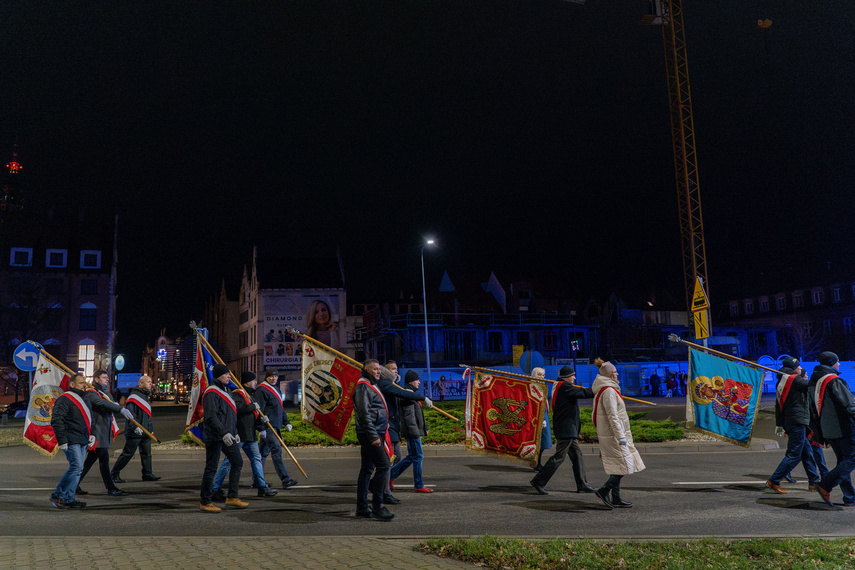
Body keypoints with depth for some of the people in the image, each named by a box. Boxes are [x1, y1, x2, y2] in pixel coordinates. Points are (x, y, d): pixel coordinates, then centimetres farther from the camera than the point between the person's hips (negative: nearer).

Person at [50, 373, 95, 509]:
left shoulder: (84, 399, 20)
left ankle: (69, 499, 13)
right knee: (76, 466, -14)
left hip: (82, 441, 9)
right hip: (71, 441, -9)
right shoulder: (65, 399, -9)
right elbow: (56, 420, -15)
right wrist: (61, 440, -18)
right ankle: (57, 495, -2)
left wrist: (91, 434, 17)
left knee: (78, 469, 8)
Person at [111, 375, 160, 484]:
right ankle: (114, 474, 7)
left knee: (146, 453, 8)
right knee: (128, 453, -3)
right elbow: (130, 413, -19)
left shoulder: (146, 395, 19)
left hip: (145, 431, 9)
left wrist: (150, 428, 25)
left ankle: (147, 474, 13)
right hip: (135, 433, -9)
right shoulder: (134, 395, -11)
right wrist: (135, 426, -26)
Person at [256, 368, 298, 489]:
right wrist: (262, 428, -21)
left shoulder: (275, 389, 20)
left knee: (264, 452, 13)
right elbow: (259, 410, -16)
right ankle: (285, 480, -18)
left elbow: (281, 408, 28)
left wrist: (286, 422, 22)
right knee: (276, 450, -14)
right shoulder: (262, 390, -10)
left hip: (275, 426, 9)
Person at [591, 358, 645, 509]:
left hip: (609, 434, 10)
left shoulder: (603, 389, 15)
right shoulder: (608, 391, -17)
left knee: (618, 466, 12)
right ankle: (604, 490, -4)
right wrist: (621, 436, -22)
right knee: (625, 465, -5)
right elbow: (613, 416, -22)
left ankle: (616, 498, 15)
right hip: (613, 435, -10)